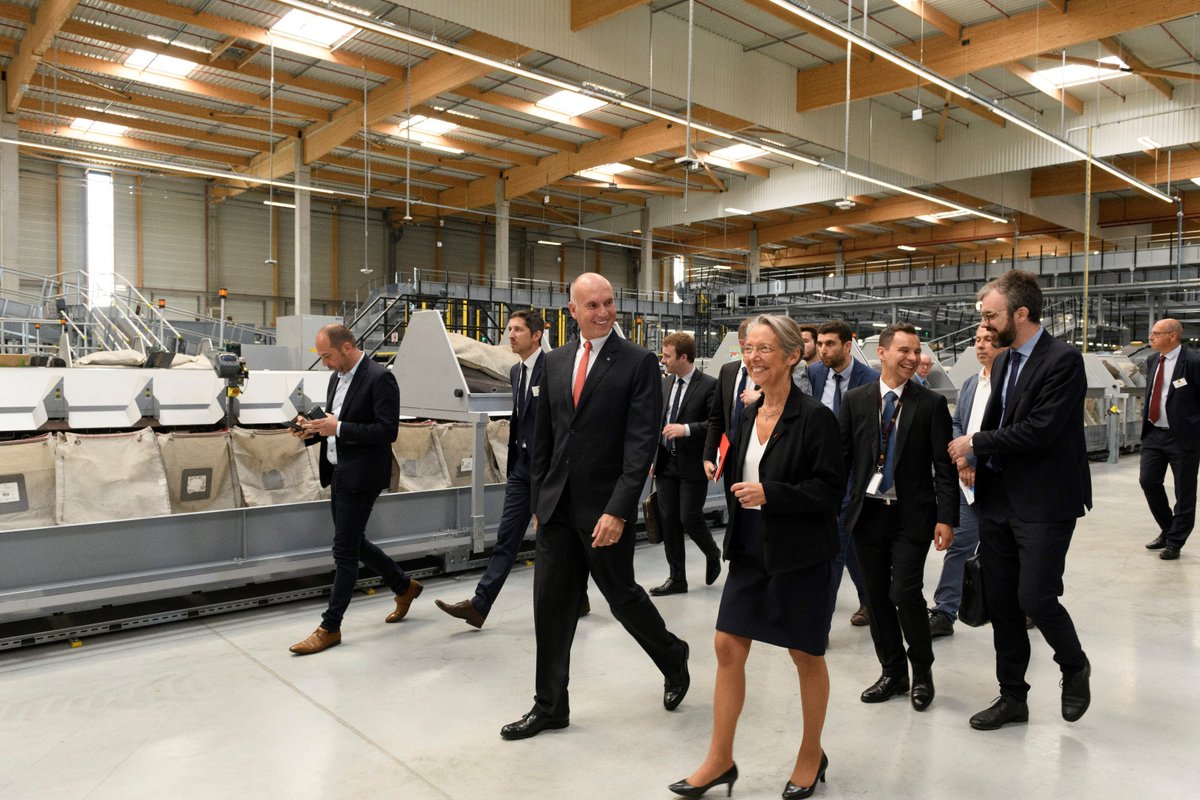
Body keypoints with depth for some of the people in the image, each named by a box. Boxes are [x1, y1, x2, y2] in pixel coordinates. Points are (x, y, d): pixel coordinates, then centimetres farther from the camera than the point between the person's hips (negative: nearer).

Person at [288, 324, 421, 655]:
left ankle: (330, 628, 10)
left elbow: (388, 430, -21)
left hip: (360, 478, -9)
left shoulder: (379, 378, -16)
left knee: (345, 550, -2)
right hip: (338, 475, 9)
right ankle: (404, 586, 35)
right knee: (352, 543, 17)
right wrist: (313, 430, -1)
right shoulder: (338, 378, 12)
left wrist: (338, 428, -23)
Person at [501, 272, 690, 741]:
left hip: (605, 508, -5)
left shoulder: (639, 363, -8)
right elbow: (543, 438, 13)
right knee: (551, 606, 9)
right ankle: (550, 708, 24)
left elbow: (642, 442, -14)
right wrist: (538, 502, 12)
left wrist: (618, 510, -20)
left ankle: (674, 659, 38)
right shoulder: (555, 362, 8)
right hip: (558, 505, 5)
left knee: (621, 596, 9)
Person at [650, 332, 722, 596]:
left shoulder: (709, 385, -10)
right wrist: (652, 458, 13)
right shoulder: (665, 383, 9)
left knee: (689, 517, -3)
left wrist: (686, 429, -25)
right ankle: (676, 578, 19)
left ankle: (712, 554, 29)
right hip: (666, 463, 6)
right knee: (668, 520, 7)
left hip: (693, 465, -6)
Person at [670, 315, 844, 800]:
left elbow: (831, 488, -16)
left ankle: (812, 757, 32)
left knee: (806, 654, 10)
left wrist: (769, 494, -24)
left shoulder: (814, 417, -13)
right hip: (750, 550, 6)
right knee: (727, 647, 5)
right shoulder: (749, 415, 7)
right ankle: (720, 760, 20)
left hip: (798, 554, -6)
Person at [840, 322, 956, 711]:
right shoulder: (856, 400, 4)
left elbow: (944, 465, -3)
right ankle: (892, 672, 26)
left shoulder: (932, 403, -1)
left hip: (911, 516, -2)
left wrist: (947, 517, -10)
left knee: (905, 592, -9)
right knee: (877, 596, 9)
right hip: (868, 512, 3)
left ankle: (922, 672, 15)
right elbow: (841, 457, 4)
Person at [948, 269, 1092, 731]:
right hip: (998, 499, 8)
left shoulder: (1063, 360, -14)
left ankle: (1074, 666, 27)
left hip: (1044, 502, -7)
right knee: (1000, 601, 11)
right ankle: (1012, 697, 25)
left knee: (1036, 597, -6)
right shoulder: (1003, 361, 12)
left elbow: (1040, 430, -21)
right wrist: (973, 458, -2)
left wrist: (975, 444, -12)